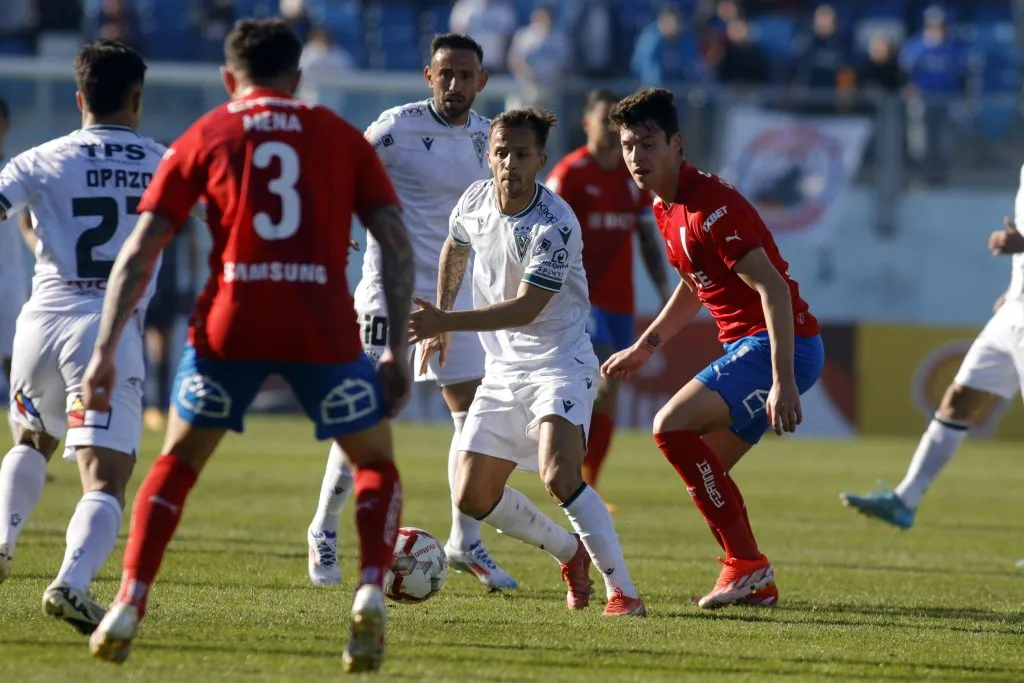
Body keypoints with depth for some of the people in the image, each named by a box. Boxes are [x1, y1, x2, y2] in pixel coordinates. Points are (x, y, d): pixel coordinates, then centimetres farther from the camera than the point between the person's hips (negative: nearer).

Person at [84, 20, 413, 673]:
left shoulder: (205, 137, 14)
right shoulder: (342, 136, 15)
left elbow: (139, 252, 7)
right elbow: (396, 242, 6)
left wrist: (105, 350, 6)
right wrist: (399, 348, 7)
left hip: (229, 325, 0)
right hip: (325, 331, 0)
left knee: (177, 464, 19)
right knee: (377, 465, 18)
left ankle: (128, 608, 6)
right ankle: (371, 592, -6)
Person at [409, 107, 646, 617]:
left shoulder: (554, 226, -23)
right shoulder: (474, 201, -1)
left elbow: (525, 309, -24)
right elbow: (454, 250, 22)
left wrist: (445, 321, -28)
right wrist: (439, 322, 26)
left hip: (559, 363, -7)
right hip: (503, 369, 7)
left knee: (559, 476, -29)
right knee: (473, 498, 5)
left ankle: (623, 592, -23)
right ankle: (570, 552, 29)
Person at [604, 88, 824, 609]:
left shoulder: (710, 206, -20)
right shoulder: (665, 207, 11)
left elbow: (773, 288, -25)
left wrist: (783, 383, -30)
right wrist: (646, 346, 29)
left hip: (782, 345, -10)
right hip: (746, 346, 10)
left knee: (672, 427, -20)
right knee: (704, 472, 12)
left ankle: (746, 563, -14)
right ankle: (755, 583, 18)